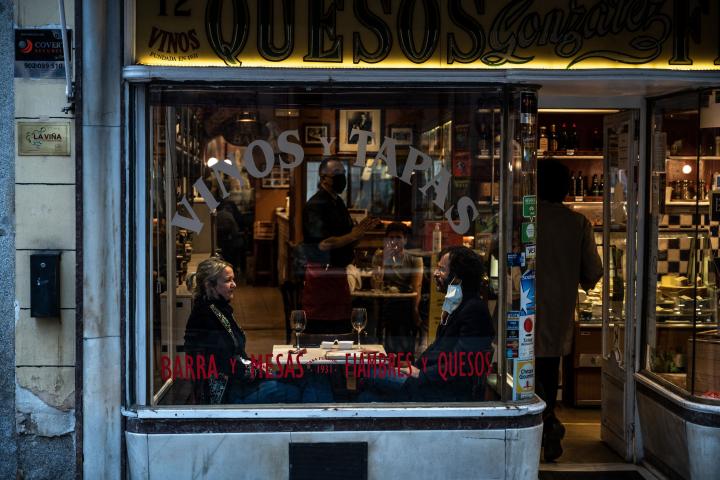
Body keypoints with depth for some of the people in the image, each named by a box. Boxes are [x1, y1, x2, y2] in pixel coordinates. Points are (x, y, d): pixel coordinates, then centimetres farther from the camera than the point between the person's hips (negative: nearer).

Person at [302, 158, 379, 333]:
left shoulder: (338, 202, 15)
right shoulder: (316, 205, -14)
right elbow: (322, 244, -21)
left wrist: (361, 229, 2)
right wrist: (353, 235, -19)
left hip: (338, 272, 9)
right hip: (321, 275, -9)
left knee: (342, 325, 11)